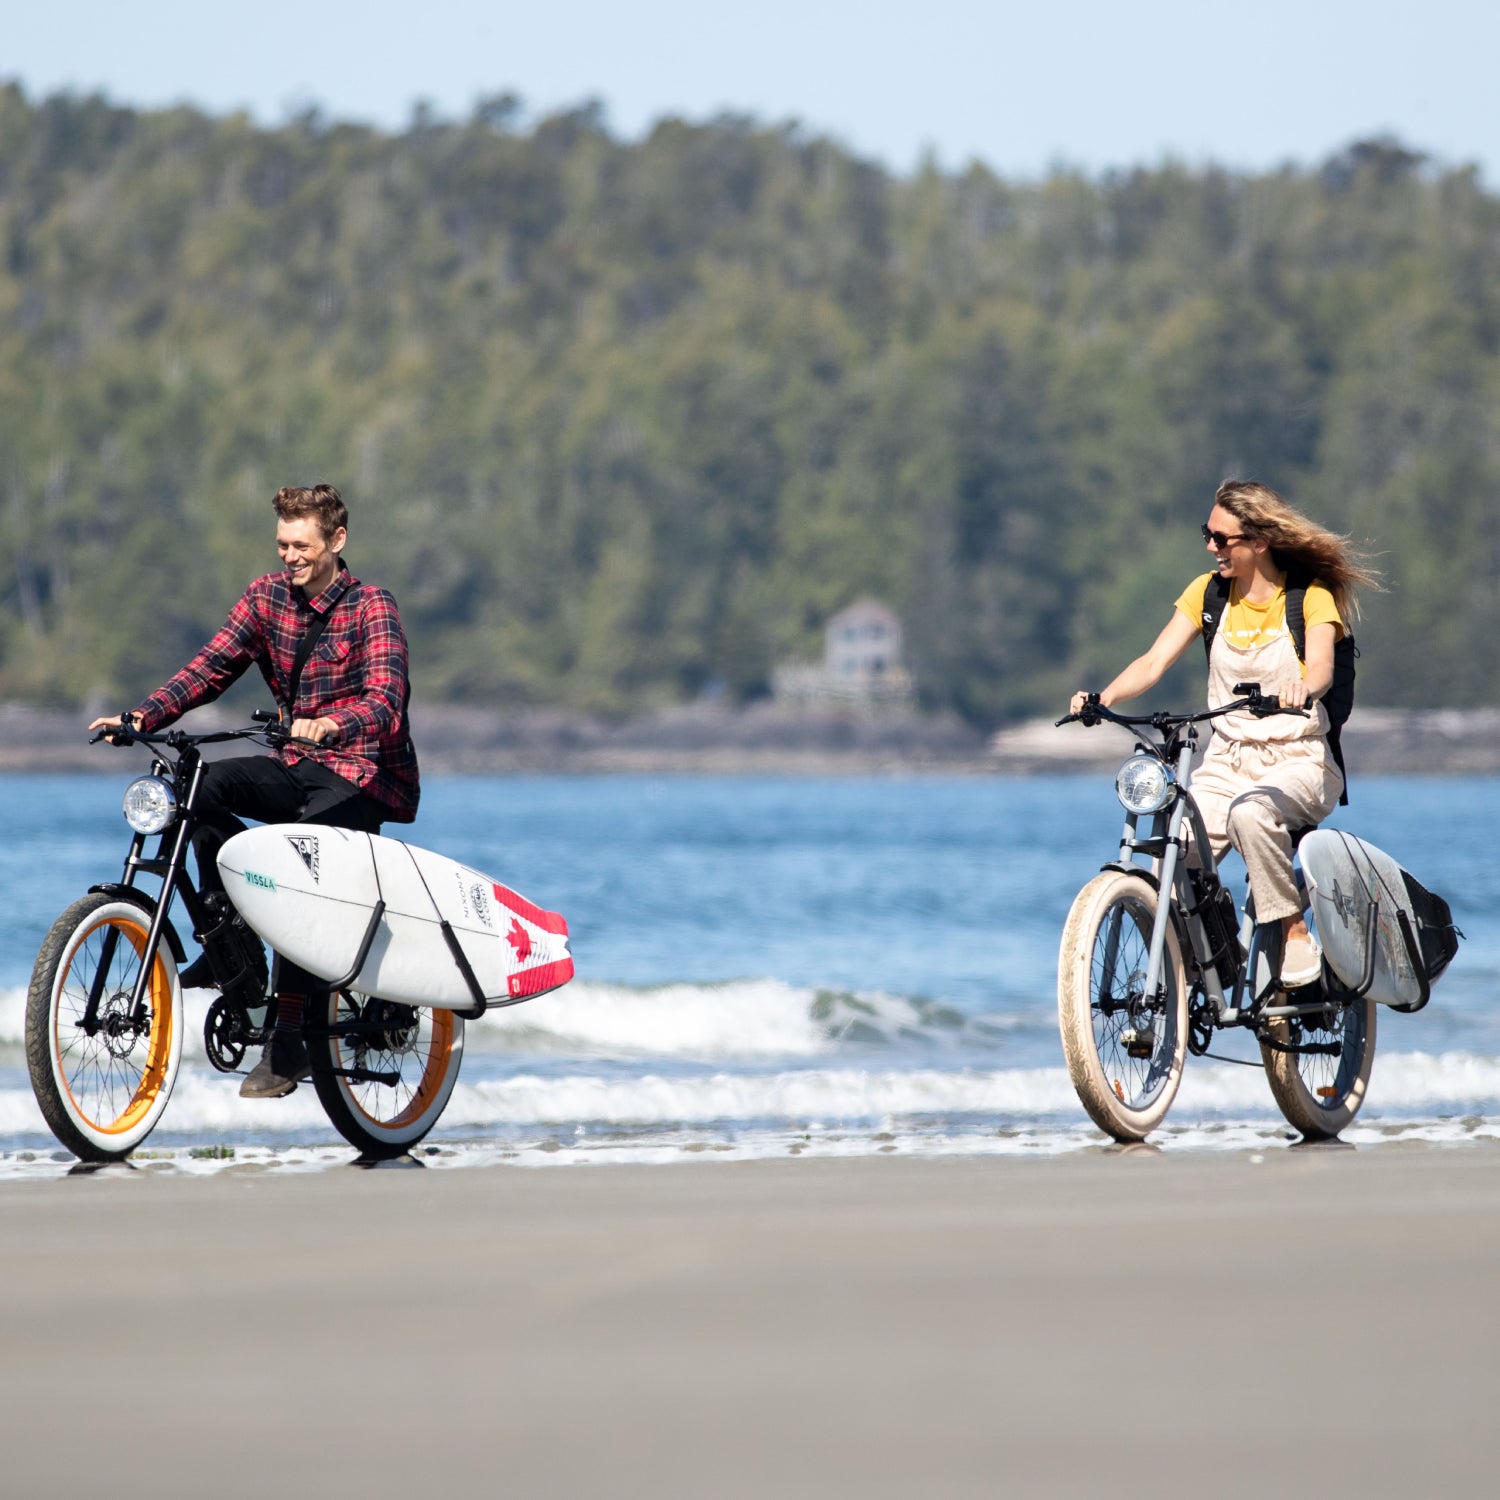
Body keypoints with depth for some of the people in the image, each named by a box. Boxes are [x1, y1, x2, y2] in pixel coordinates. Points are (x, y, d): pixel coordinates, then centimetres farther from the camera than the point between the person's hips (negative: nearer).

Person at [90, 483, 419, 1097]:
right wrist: (144, 716, -16)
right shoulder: (268, 596, 5)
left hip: (367, 776, -6)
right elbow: (212, 666, 0)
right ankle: (234, 937, -12)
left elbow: (386, 700, -26)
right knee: (203, 785, -20)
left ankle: (287, 1041, -19)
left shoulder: (371, 609, -12)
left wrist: (331, 725, -47)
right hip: (301, 768, 6)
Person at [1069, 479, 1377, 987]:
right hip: (1225, 764, 4)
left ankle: (1295, 934, -22)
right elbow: (1153, 662, -3)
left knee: (1251, 812, -39)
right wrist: (1104, 698, -23)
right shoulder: (1208, 592, 6)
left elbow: (1321, 668, -24)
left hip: (1297, 762, -4)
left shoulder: (1311, 598, -6)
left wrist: (1301, 689, -48)